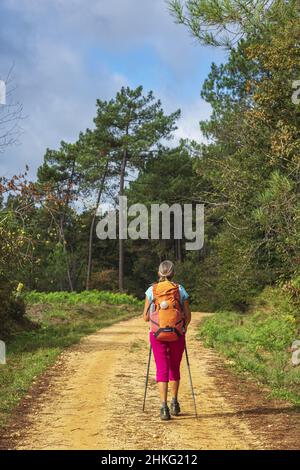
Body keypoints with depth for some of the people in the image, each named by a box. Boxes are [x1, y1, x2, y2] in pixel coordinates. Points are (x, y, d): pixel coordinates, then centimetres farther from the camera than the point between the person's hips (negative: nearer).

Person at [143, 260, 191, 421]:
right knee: (174, 368, 19)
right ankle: (174, 403, 26)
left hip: (157, 335, -1)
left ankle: (164, 407, -9)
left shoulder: (151, 290, 1)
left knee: (162, 370, 3)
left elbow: (146, 317, 1)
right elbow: (188, 316, 1)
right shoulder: (180, 290, 1)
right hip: (177, 335, 1)